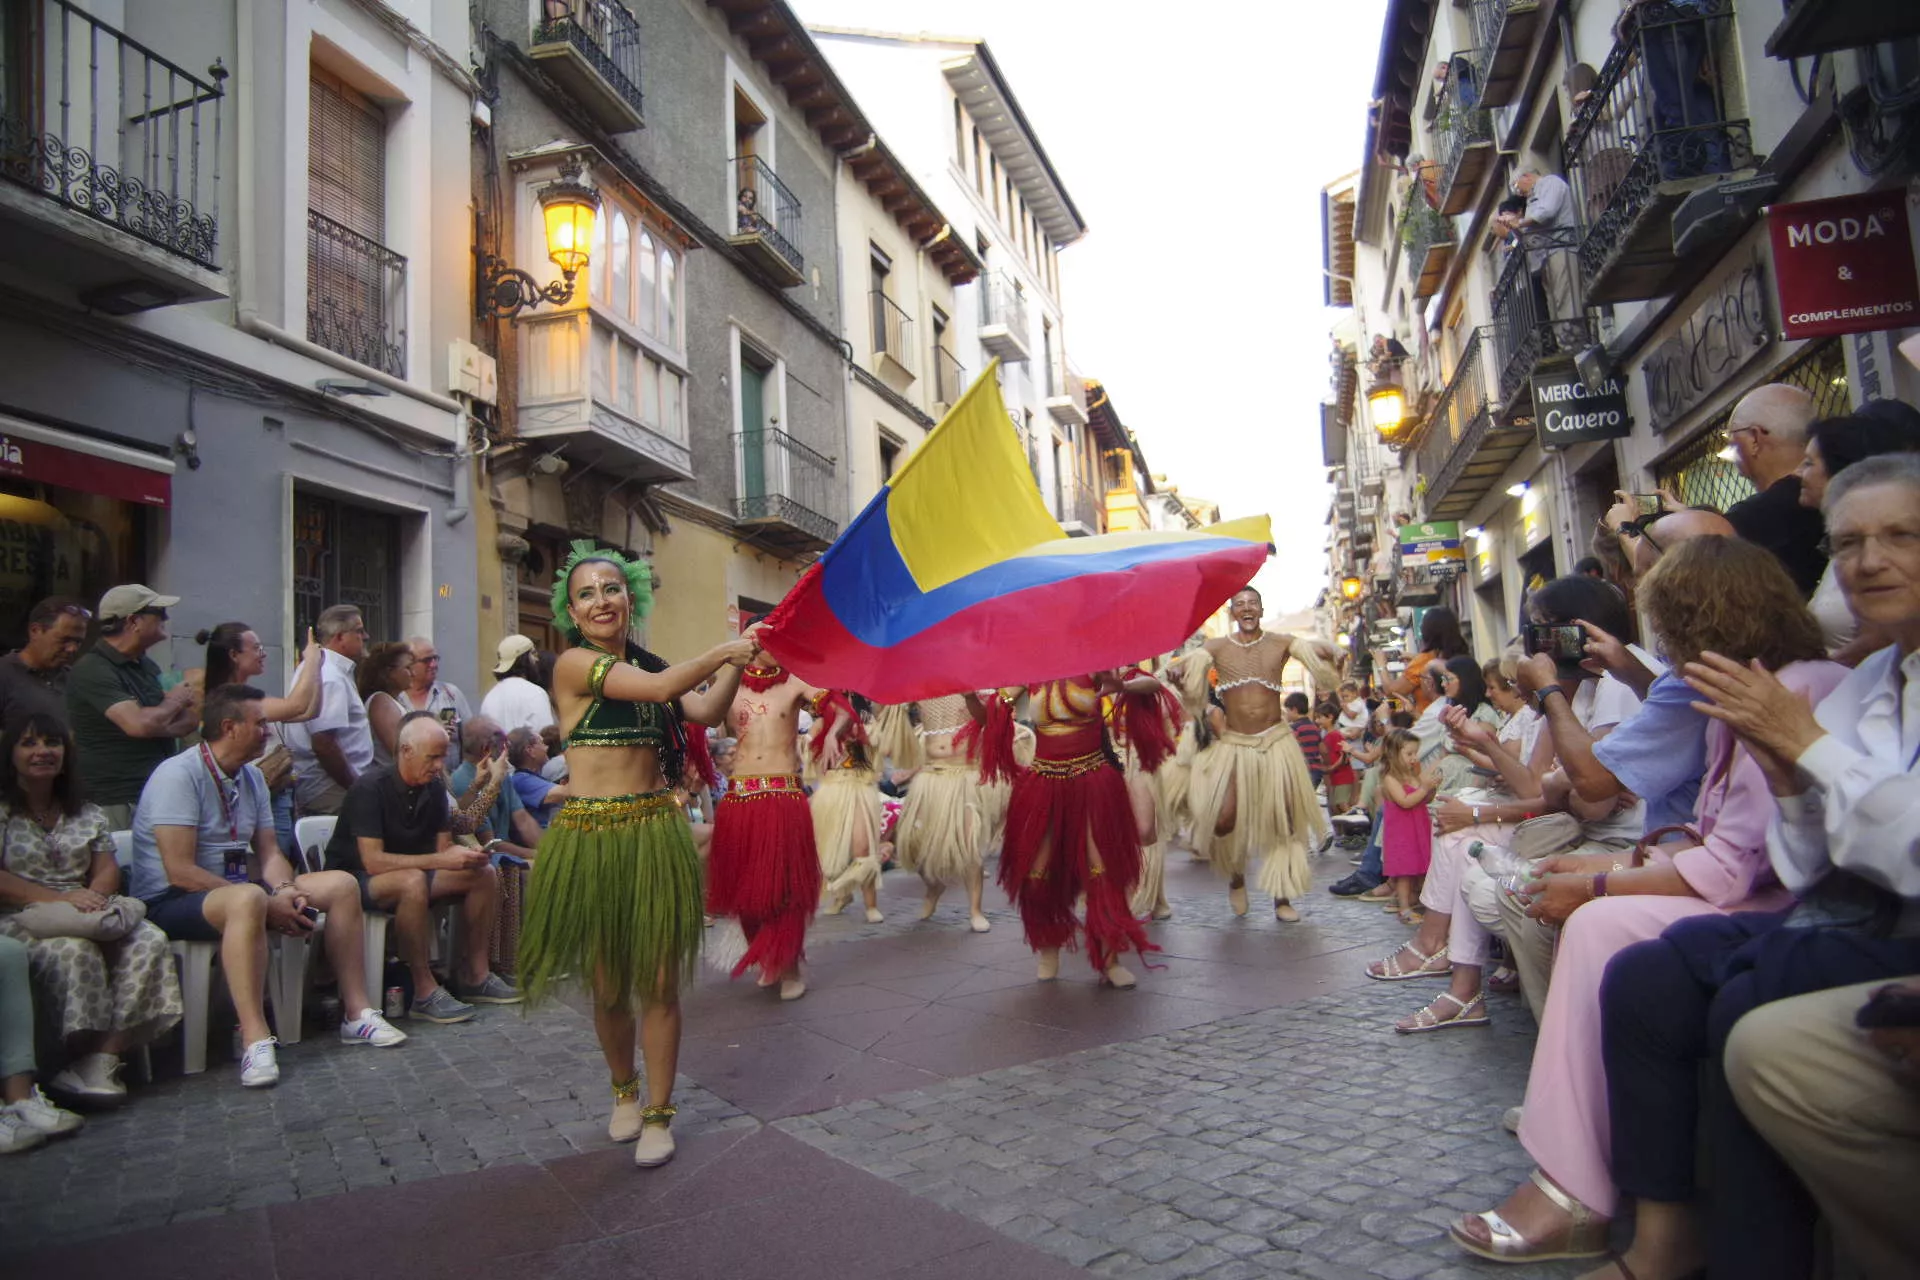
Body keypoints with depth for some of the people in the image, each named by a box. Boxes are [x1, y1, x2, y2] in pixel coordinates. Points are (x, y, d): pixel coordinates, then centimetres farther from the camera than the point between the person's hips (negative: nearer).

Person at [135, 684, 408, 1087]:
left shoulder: (251, 777, 10)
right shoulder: (178, 776, -17)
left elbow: (269, 852, 10)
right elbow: (180, 872, -24)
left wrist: (284, 891, -14)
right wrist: (269, 905, -25)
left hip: (236, 887, 9)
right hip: (171, 902, -9)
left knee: (341, 885, -4)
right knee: (248, 899, -40)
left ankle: (358, 1013, -3)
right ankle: (256, 1041, -40)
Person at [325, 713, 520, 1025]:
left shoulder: (434, 787, 0)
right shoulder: (371, 787, -22)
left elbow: (443, 846, 2)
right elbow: (373, 861, -29)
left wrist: (465, 855, -22)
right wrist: (441, 861, -33)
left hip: (412, 872, 8)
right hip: (355, 879, -7)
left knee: (484, 875, -8)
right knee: (413, 881, -38)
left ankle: (474, 976, -2)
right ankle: (425, 993, -31)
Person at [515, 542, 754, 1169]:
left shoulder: (647, 665, 12)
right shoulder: (574, 663, -6)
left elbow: (706, 710, -5)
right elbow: (659, 688, -18)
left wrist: (738, 658, -15)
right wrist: (721, 651, -8)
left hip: (656, 833, 3)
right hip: (590, 835, -3)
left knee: (659, 982, 3)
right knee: (607, 984, 10)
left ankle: (658, 1114, 19)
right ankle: (624, 1092, 36)